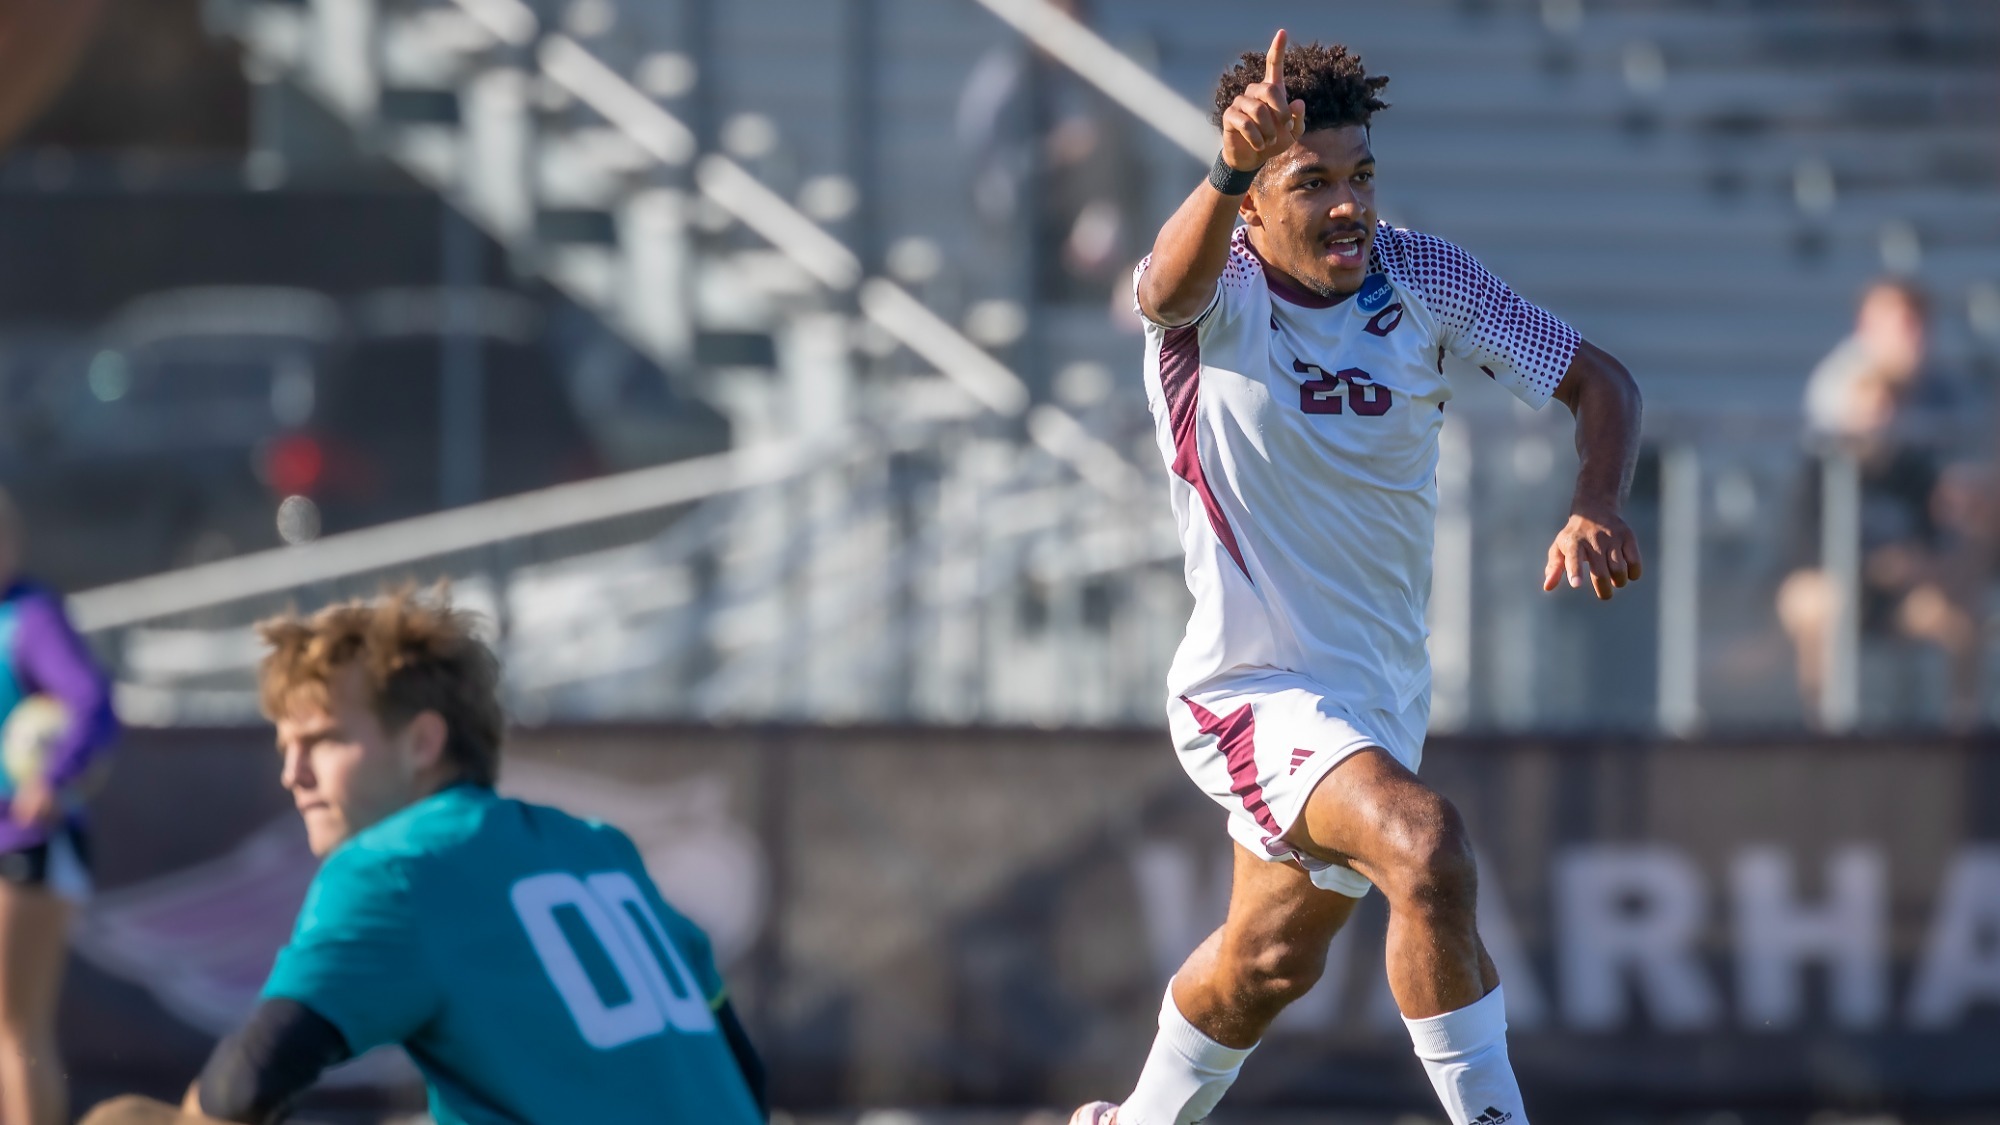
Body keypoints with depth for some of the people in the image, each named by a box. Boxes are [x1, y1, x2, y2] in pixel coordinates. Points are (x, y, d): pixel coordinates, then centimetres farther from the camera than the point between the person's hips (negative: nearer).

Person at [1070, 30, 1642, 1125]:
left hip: (1383, 687, 6)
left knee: (1272, 960, 23)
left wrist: (1596, 509, -21)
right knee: (1424, 844, -32)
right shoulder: (1221, 290, -20)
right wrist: (1231, 171, -68)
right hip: (1250, 692, -6)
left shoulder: (1421, 276, -6)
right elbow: (1168, 288, -46)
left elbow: (1599, 382, 0)